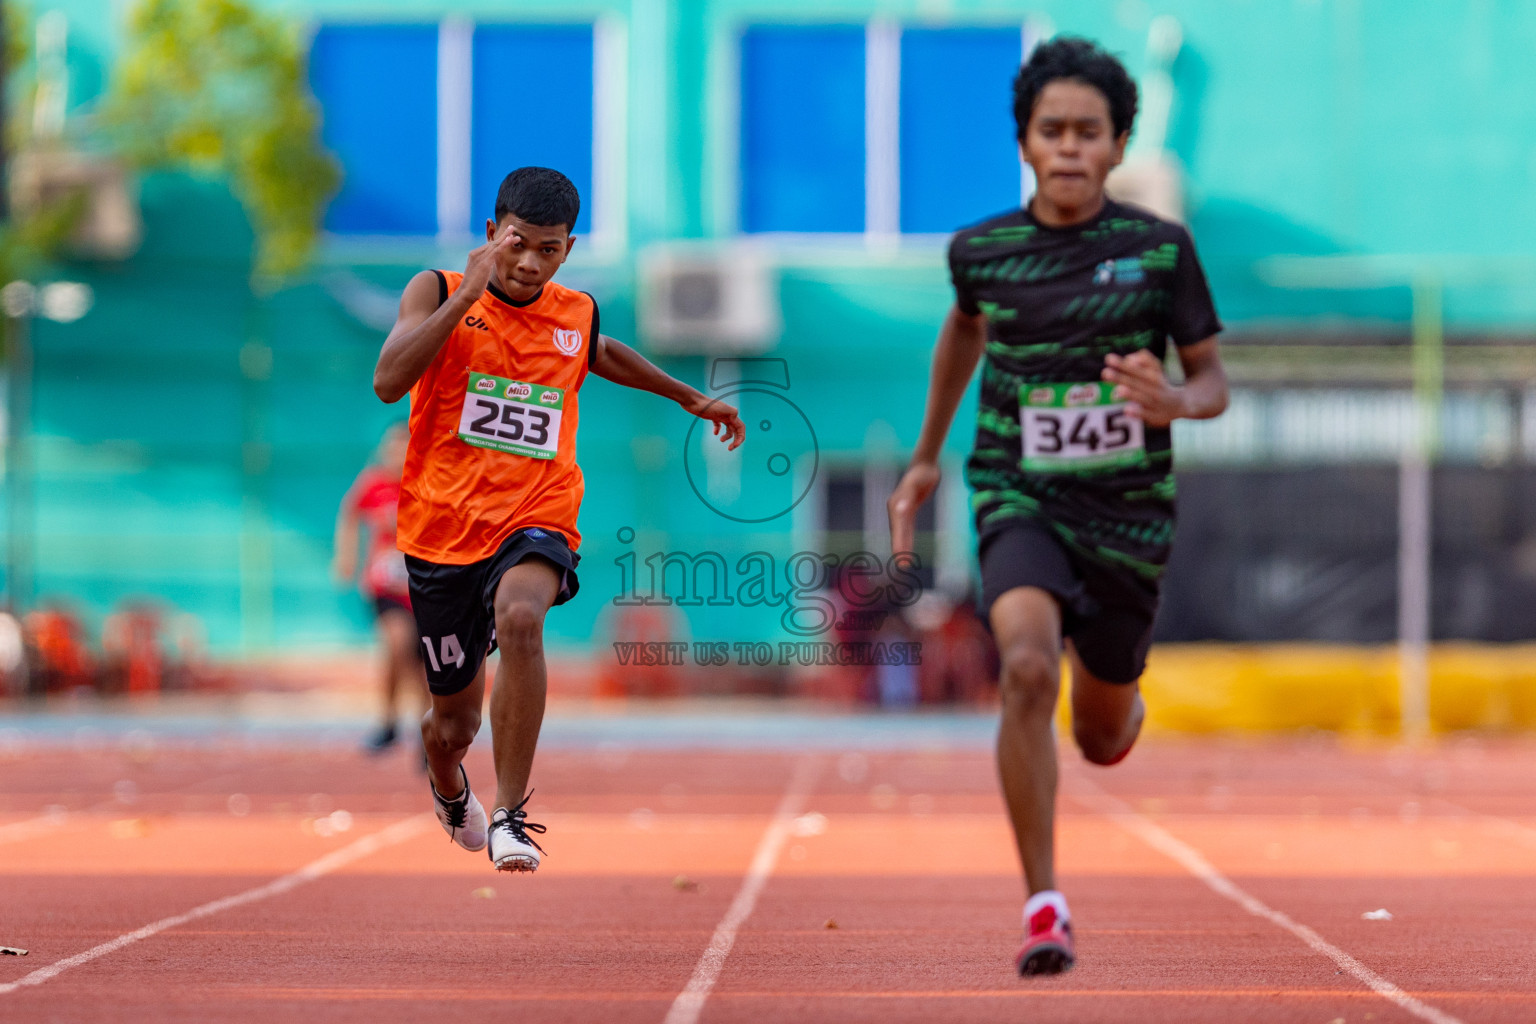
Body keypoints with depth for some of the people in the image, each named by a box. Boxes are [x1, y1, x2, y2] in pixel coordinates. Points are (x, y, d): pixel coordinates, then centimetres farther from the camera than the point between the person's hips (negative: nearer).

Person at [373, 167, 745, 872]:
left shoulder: (578, 313, 7)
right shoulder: (438, 291, -4)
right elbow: (389, 382, -20)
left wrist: (688, 397, 38)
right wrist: (469, 295, -23)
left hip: (535, 521, 0)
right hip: (443, 527, 0)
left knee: (520, 619, -36)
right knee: (455, 719, 11)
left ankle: (510, 816, -29)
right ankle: (448, 788, 50)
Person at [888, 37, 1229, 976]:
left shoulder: (1160, 249, -6)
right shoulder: (981, 251, -2)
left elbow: (1215, 380, 1)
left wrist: (1174, 402, -23)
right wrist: (926, 458, 28)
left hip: (1127, 513, 1)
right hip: (1019, 500, -1)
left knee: (1102, 739, 14)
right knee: (1028, 667, -29)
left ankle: (1117, 700, 56)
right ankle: (1045, 906, -23)